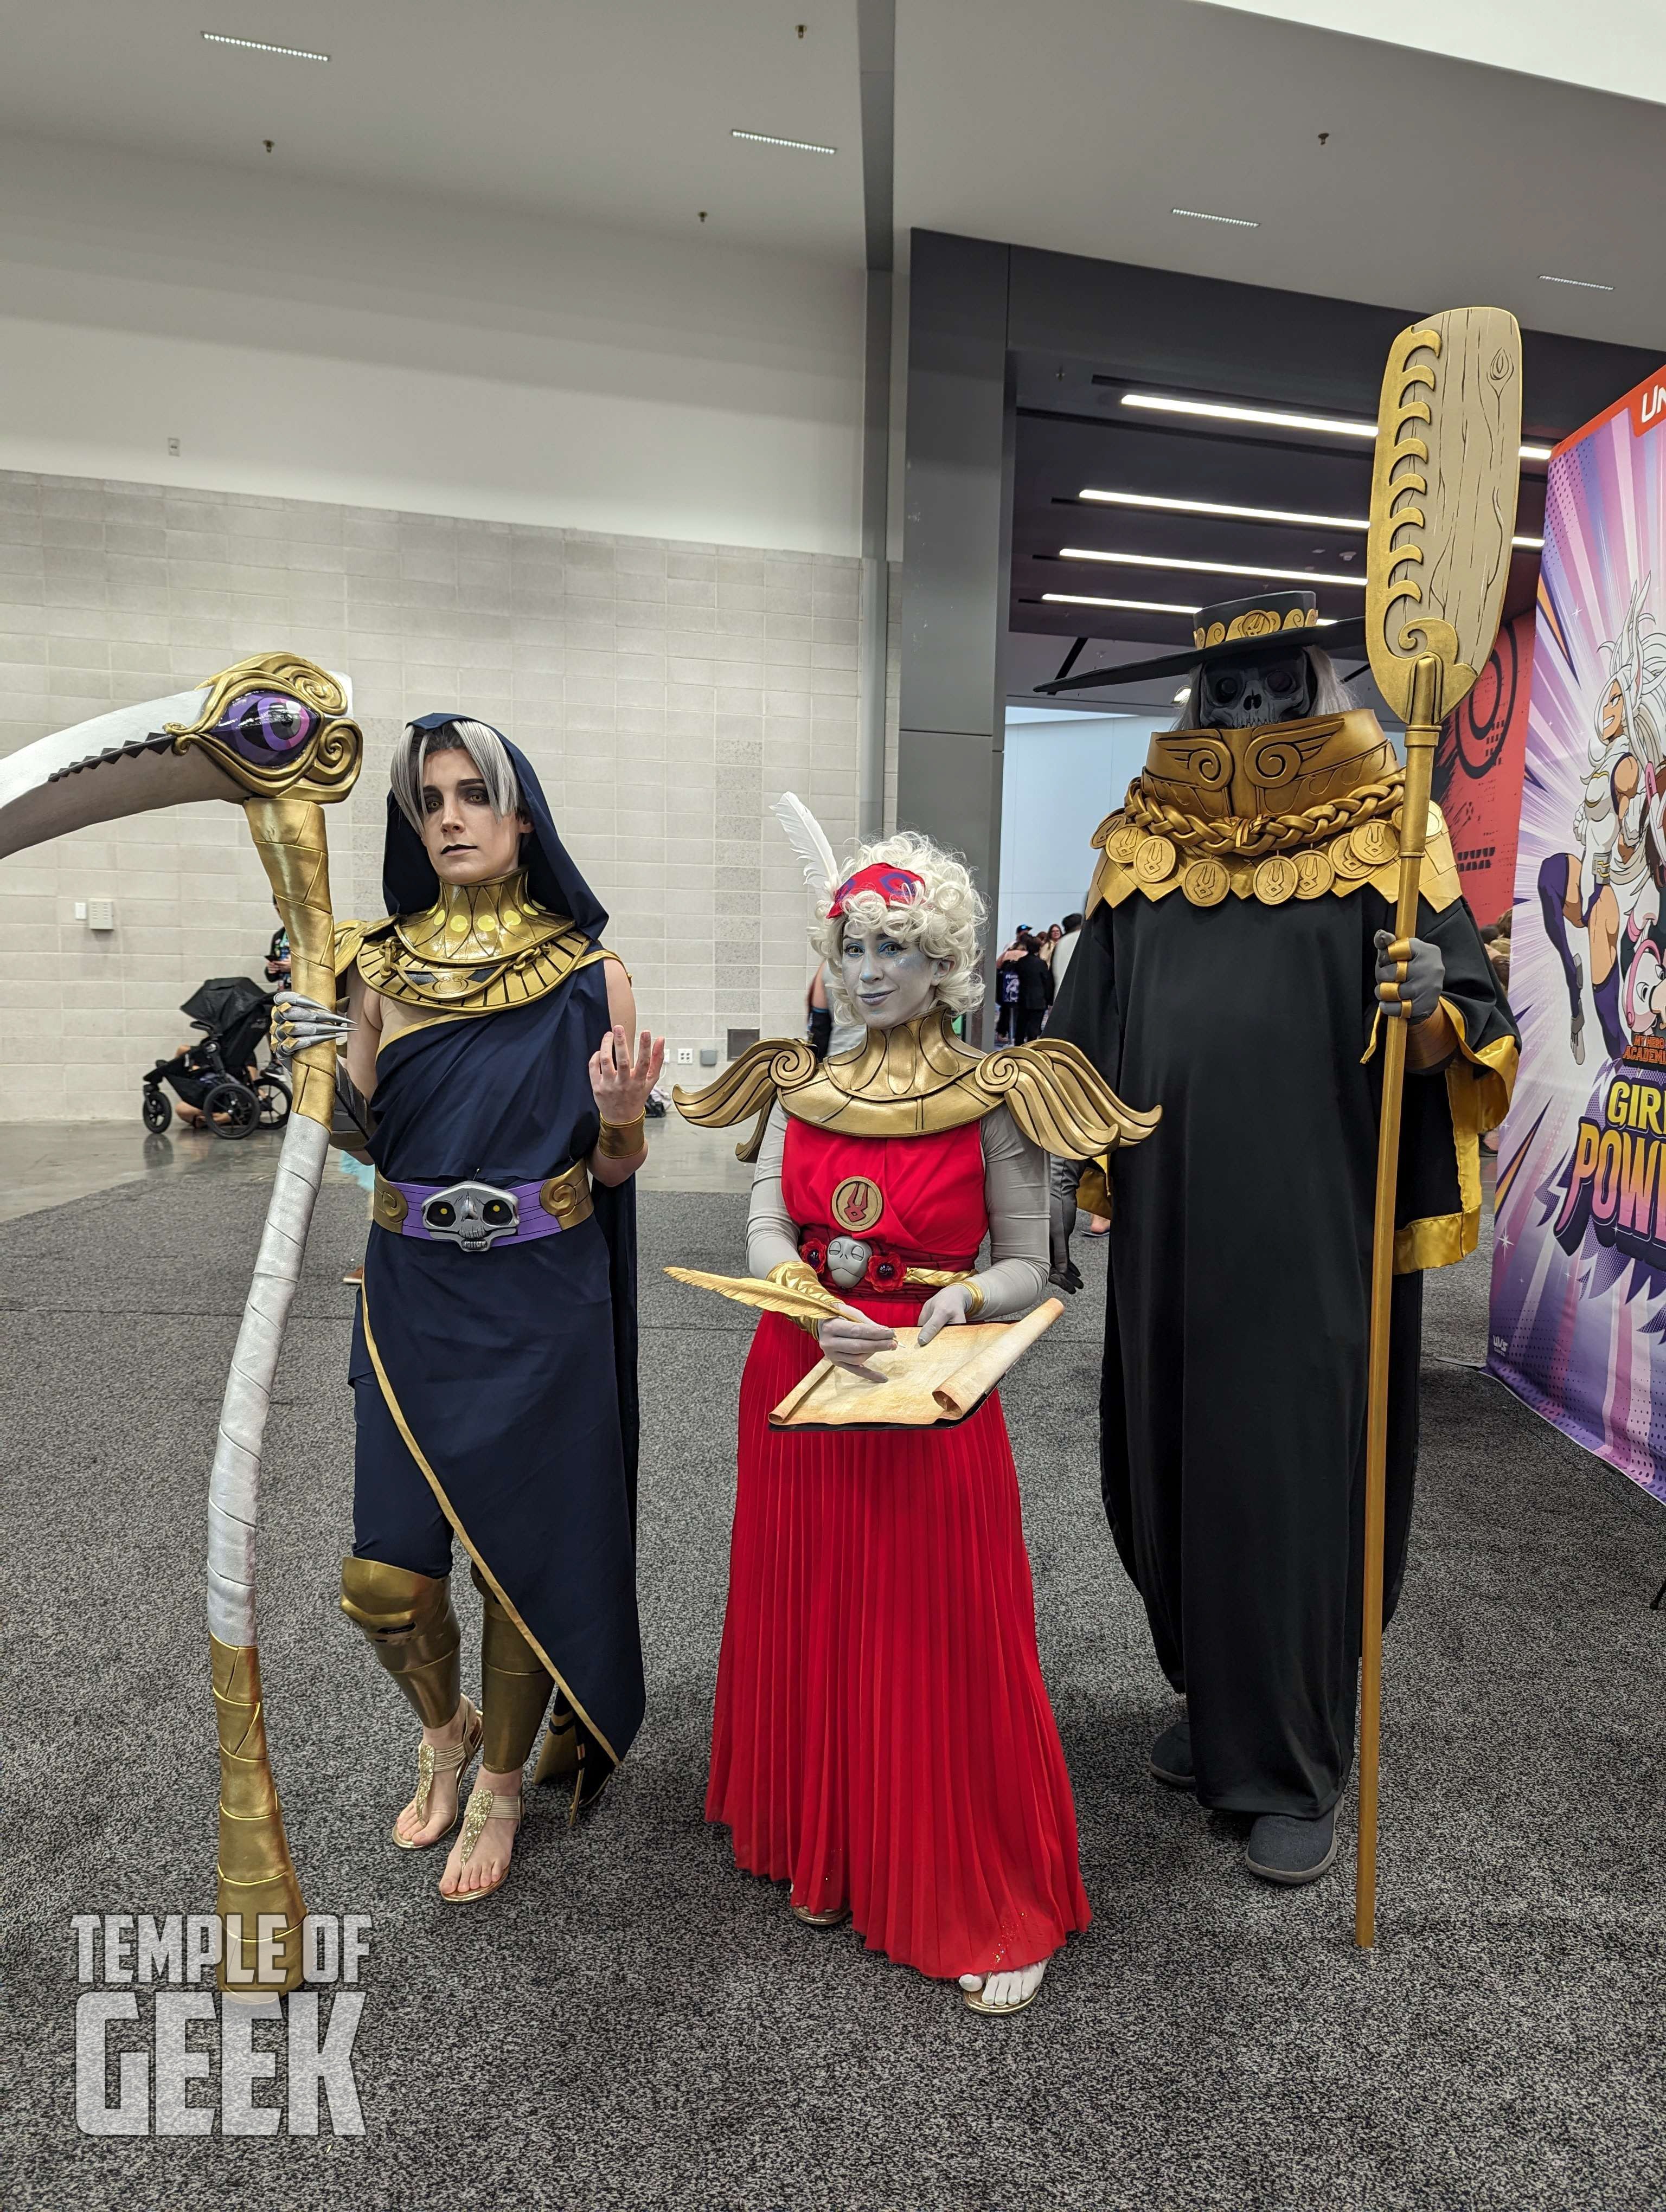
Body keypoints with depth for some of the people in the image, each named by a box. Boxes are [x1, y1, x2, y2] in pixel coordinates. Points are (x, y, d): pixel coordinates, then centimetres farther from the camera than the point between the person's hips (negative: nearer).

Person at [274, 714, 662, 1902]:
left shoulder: (587, 973, -4)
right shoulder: (383, 963, 3)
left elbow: (616, 1168, -2)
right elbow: (371, 1134, 7)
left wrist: (621, 1117, -24)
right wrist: (318, 1057, -10)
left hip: (540, 1305, -2)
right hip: (412, 1298, 3)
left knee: (521, 1556, 8)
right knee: (385, 1581, 6)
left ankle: (503, 1783, 36)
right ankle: (448, 1727, 40)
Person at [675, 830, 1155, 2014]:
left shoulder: (993, 1099, -6)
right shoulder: (801, 1089, 5)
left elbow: (1028, 1266, -4)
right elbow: (766, 1230, -5)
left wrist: (960, 1299, -25)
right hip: (800, 1378, 4)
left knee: (943, 1647, 3)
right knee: (811, 1628, 14)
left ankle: (994, 1908, 23)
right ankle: (832, 1859, 37)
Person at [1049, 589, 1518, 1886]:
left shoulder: (1382, 842, -1)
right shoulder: (1144, 848, 9)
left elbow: (1466, 1032, -5)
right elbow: (1088, 1036, 13)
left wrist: (1428, 1009, -26)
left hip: (1319, 1229, -3)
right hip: (1173, 1226, 4)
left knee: (1302, 1474, 2)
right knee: (1174, 1461, 12)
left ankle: (1297, 1765, 22)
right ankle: (1218, 1700, 36)